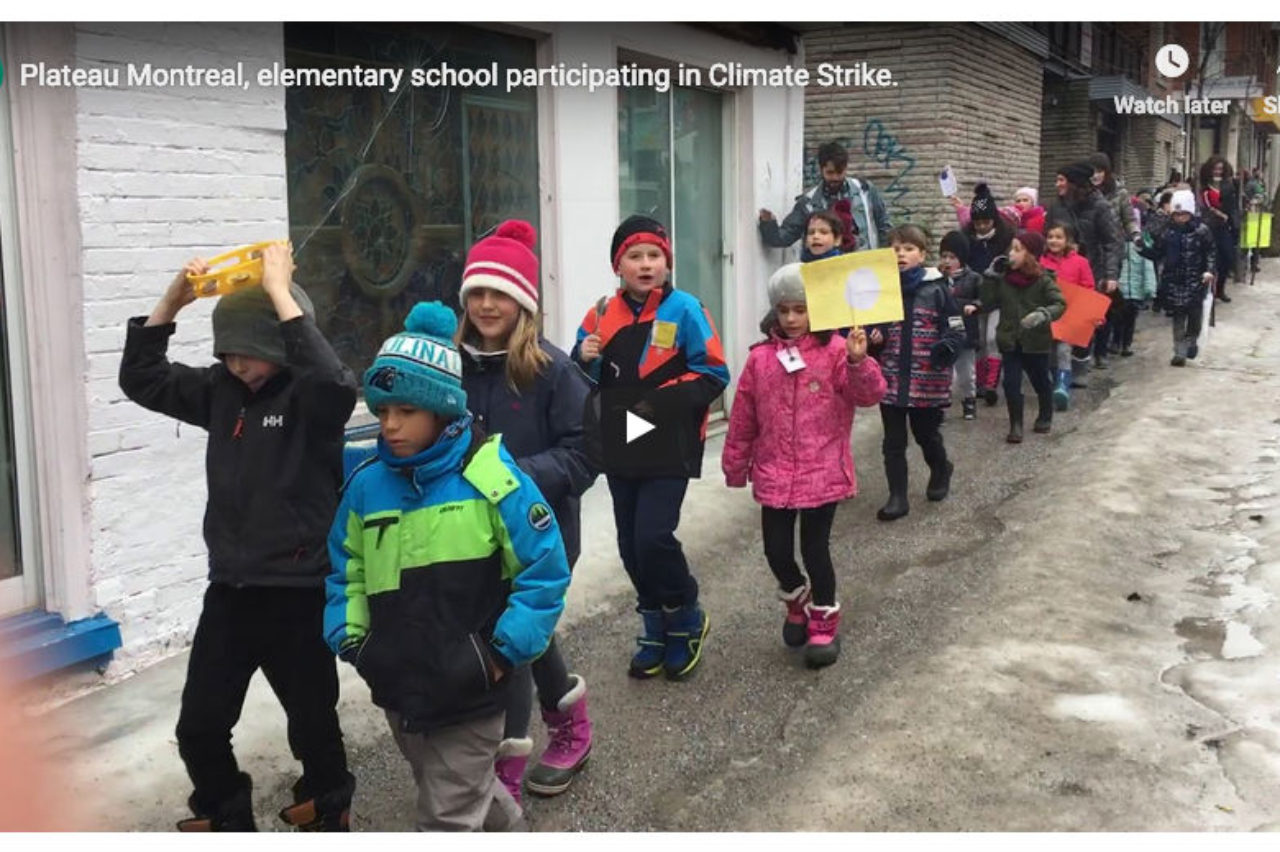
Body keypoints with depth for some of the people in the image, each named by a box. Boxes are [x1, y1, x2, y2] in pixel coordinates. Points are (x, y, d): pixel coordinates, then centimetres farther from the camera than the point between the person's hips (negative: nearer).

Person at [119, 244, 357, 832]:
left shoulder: (309, 399, -14)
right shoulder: (222, 390, 4)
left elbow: (334, 381, -37)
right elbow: (142, 379, 6)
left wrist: (280, 293, -33)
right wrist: (172, 302, -7)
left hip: (296, 593, -5)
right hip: (229, 591, 5)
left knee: (312, 722, 12)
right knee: (199, 727, 10)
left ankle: (327, 813, 38)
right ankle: (225, 819, 34)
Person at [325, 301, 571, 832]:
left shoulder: (487, 474, -15)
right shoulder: (367, 483, 0)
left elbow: (546, 568, -12)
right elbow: (345, 574, 14)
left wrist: (507, 650, -12)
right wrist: (350, 639, 3)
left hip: (468, 690, -6)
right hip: (398, 689, 6)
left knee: (448, 817, 4)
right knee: (467, 790, 26)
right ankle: (506, 826, 54)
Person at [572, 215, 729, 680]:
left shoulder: (684, 309, -7)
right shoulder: (603, 314, 6)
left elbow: (713, 376, -9)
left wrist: (659, 403, -19)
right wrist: (584, 359, -11)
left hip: (669, 447, -5)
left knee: (653, 537, -13)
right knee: (631, 545, 10)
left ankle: (686, 622, 12)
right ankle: (656, 629, 29)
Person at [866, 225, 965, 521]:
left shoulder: (936, 289, -5)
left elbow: (956, 330, -6)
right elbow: (870, 326, 15)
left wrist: (946, 349, -25)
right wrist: (872, 337, -8)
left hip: (927, 380, -2)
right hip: (891, 378, 2)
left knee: (927, 434, 14)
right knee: (893, 441, 5)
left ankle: (941, 470, 44)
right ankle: (897, 497, 13)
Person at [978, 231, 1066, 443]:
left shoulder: (1043, 280, -11)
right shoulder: (1004, 278, 0)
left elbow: (1060, 304, -16)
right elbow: (988, 301, 3)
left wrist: (1042, 314, -33)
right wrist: (990, 277, -6)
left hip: (1036, 341, -2)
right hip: (1011, 341, 2)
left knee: (1040, 381, 15)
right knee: (1011, 383, -4)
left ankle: (1045, 417, 37)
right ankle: (1016, 425, 5)